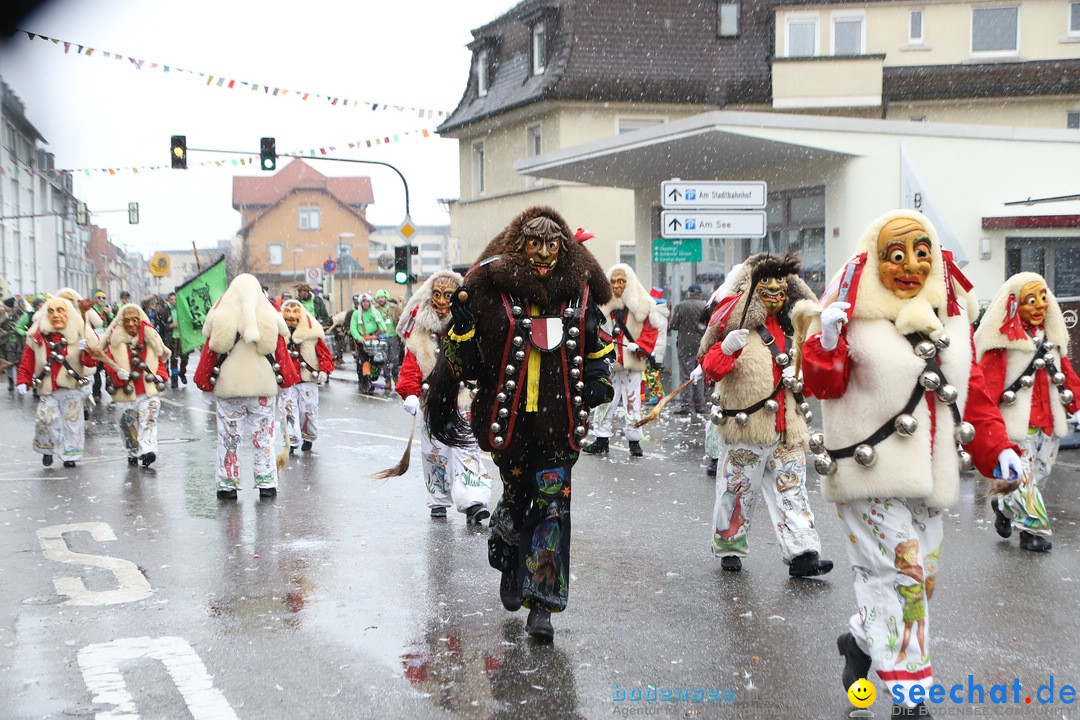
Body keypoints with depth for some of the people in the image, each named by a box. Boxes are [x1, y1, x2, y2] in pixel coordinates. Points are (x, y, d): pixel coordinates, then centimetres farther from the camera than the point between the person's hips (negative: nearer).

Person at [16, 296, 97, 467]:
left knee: (72, 421, 2)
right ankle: (47, 450, 18)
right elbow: (27, 361, 4)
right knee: (45, 420, -7)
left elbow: (91, 363, -10)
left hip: (72, 388, 0)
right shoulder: (38, 336, 0)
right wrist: (23, 381, -6)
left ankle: (70, 454, 17)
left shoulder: (80, 335, -3)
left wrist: (86, 351, -30)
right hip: (48, 390, 1)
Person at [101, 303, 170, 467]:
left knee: (149, 419, -16)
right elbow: (108, 362, -2)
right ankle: (133, 453, 21)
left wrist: (160, 375, -2)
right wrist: (118, 373, -20)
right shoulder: (115, 340, 1)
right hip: (126, 391, 0)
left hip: (149, 389, 0)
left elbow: (160, 359, 15)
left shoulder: (150, 338, 8)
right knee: (129, 423, 6)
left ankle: (147, 450, -25)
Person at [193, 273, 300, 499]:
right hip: (263, 383, 0)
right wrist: (283, 378, 16)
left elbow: (210, 353, 5)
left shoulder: (220, 318, -1)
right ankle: (266, 484, 7)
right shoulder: (270, 318, 1)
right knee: (264, 434, 8)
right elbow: (281, 352, 7)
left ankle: (227, 485, 10)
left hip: (227, 385, 0)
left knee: (228, 435, 8)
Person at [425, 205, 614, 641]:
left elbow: (596, 345, 19)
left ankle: (542, 606, 2)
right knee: (516, 499, 14)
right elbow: (464, 359, -1)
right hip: (509, 420, -1)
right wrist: (462, 321, -19)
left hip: (559, 422, 1)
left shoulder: (580, 292, 5)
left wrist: (597, 384, 5)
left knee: (552, 508, -3)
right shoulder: (492, 288, -4)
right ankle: (509, 569, 43)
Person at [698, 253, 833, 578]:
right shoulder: (740, 328, -7)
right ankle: (729, 548, 22)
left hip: (787, 429, 6)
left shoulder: (790, 328, 14)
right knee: (738, 490, 5)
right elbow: (711, 369, -17)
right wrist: (726, 348, -36)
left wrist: (796, 377, 5)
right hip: (746, 428, -5)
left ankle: (803, 554, 2)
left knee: (792, 489, 2)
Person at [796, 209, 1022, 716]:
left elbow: (973, 392, 13)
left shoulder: (950, 315, 9)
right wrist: (827, 341, -27)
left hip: (929, 474, 6)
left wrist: (997, 448, 4)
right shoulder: (855, 314, -7)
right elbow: (824, 386, -9)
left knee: (923, 579, 13)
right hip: (871, 472, -6)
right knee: (901, 571, -7)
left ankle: (861, 639, 37)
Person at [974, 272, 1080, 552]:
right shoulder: (1003, 340, -11)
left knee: (1040, 473, 11)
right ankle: (1036, 530, 6)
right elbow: (989, 380, -16)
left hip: (1049, 421, 7)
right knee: (1025, 476, -7)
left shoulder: (1053, 335, 12)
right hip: (1018, 422, -7)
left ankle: (1005, 507, 32)